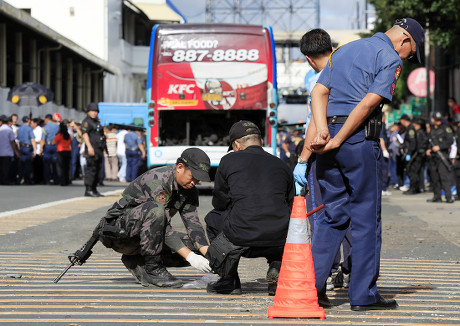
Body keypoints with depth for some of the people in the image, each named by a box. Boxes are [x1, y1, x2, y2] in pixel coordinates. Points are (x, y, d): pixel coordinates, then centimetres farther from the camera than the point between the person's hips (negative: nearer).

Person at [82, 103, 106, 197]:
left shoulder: (97, 121, 22)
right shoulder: (86, 121, -6)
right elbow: (85, 134, -17)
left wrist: (102, 148, 26)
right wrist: (89, 147, -26)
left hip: (98, 149, 9)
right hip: (91, 149, -9)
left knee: (97, 169, 10)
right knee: (91, 169, -13)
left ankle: (94, 189, 15)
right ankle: (88, 190, -14)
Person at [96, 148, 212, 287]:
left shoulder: (189, 190, 2)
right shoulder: (157, 180, -25)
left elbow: (193, 224, 0)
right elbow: (164, 228, -29)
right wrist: (190, 257, -34)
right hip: (117, 229, -8)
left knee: (194, 246, -8)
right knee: (154, 210, -37)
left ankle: (135, 260, 1)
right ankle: (153, 268, -24)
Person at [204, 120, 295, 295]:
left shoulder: (229, 161, 10)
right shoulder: (282, 165, 17)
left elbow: (219, 202, 21)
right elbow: (291, 206, 24)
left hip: (242, 238, -2)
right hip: (279, 242, 2)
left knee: (213, 219, 29)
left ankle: (228, 281, 24)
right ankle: (276, 266, 11)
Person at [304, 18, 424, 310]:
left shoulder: (344, 50, 21)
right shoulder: (390, 58, -3)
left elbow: (319, 91, 9)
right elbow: (369, 102, -14)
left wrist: (321, 129, -5)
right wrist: (337, 141, -12)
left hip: (330, 135, 7)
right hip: (361, 140, -7)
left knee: (333, 215, 13)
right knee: (366, 217, 1)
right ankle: (363, 295, 3)